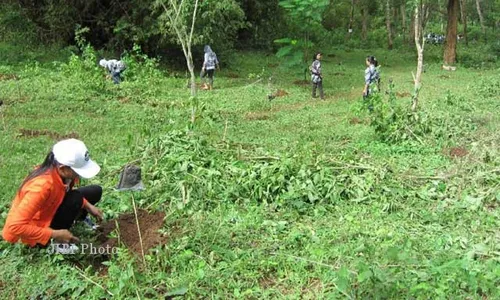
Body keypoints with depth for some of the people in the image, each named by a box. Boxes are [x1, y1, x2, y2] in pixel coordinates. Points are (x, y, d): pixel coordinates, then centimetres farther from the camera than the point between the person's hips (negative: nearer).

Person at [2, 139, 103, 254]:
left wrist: (88, 206, -4)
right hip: (37, 234, -7)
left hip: (48, 209, 7)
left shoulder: (56, 171, -16)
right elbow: (15, 227, -39)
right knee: (75, 199, -29)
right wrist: (55, 234, -33)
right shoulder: (42, 185, -40)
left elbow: (65, 191, 8)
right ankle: (56, 242, -14)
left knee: (95, 191, -1)